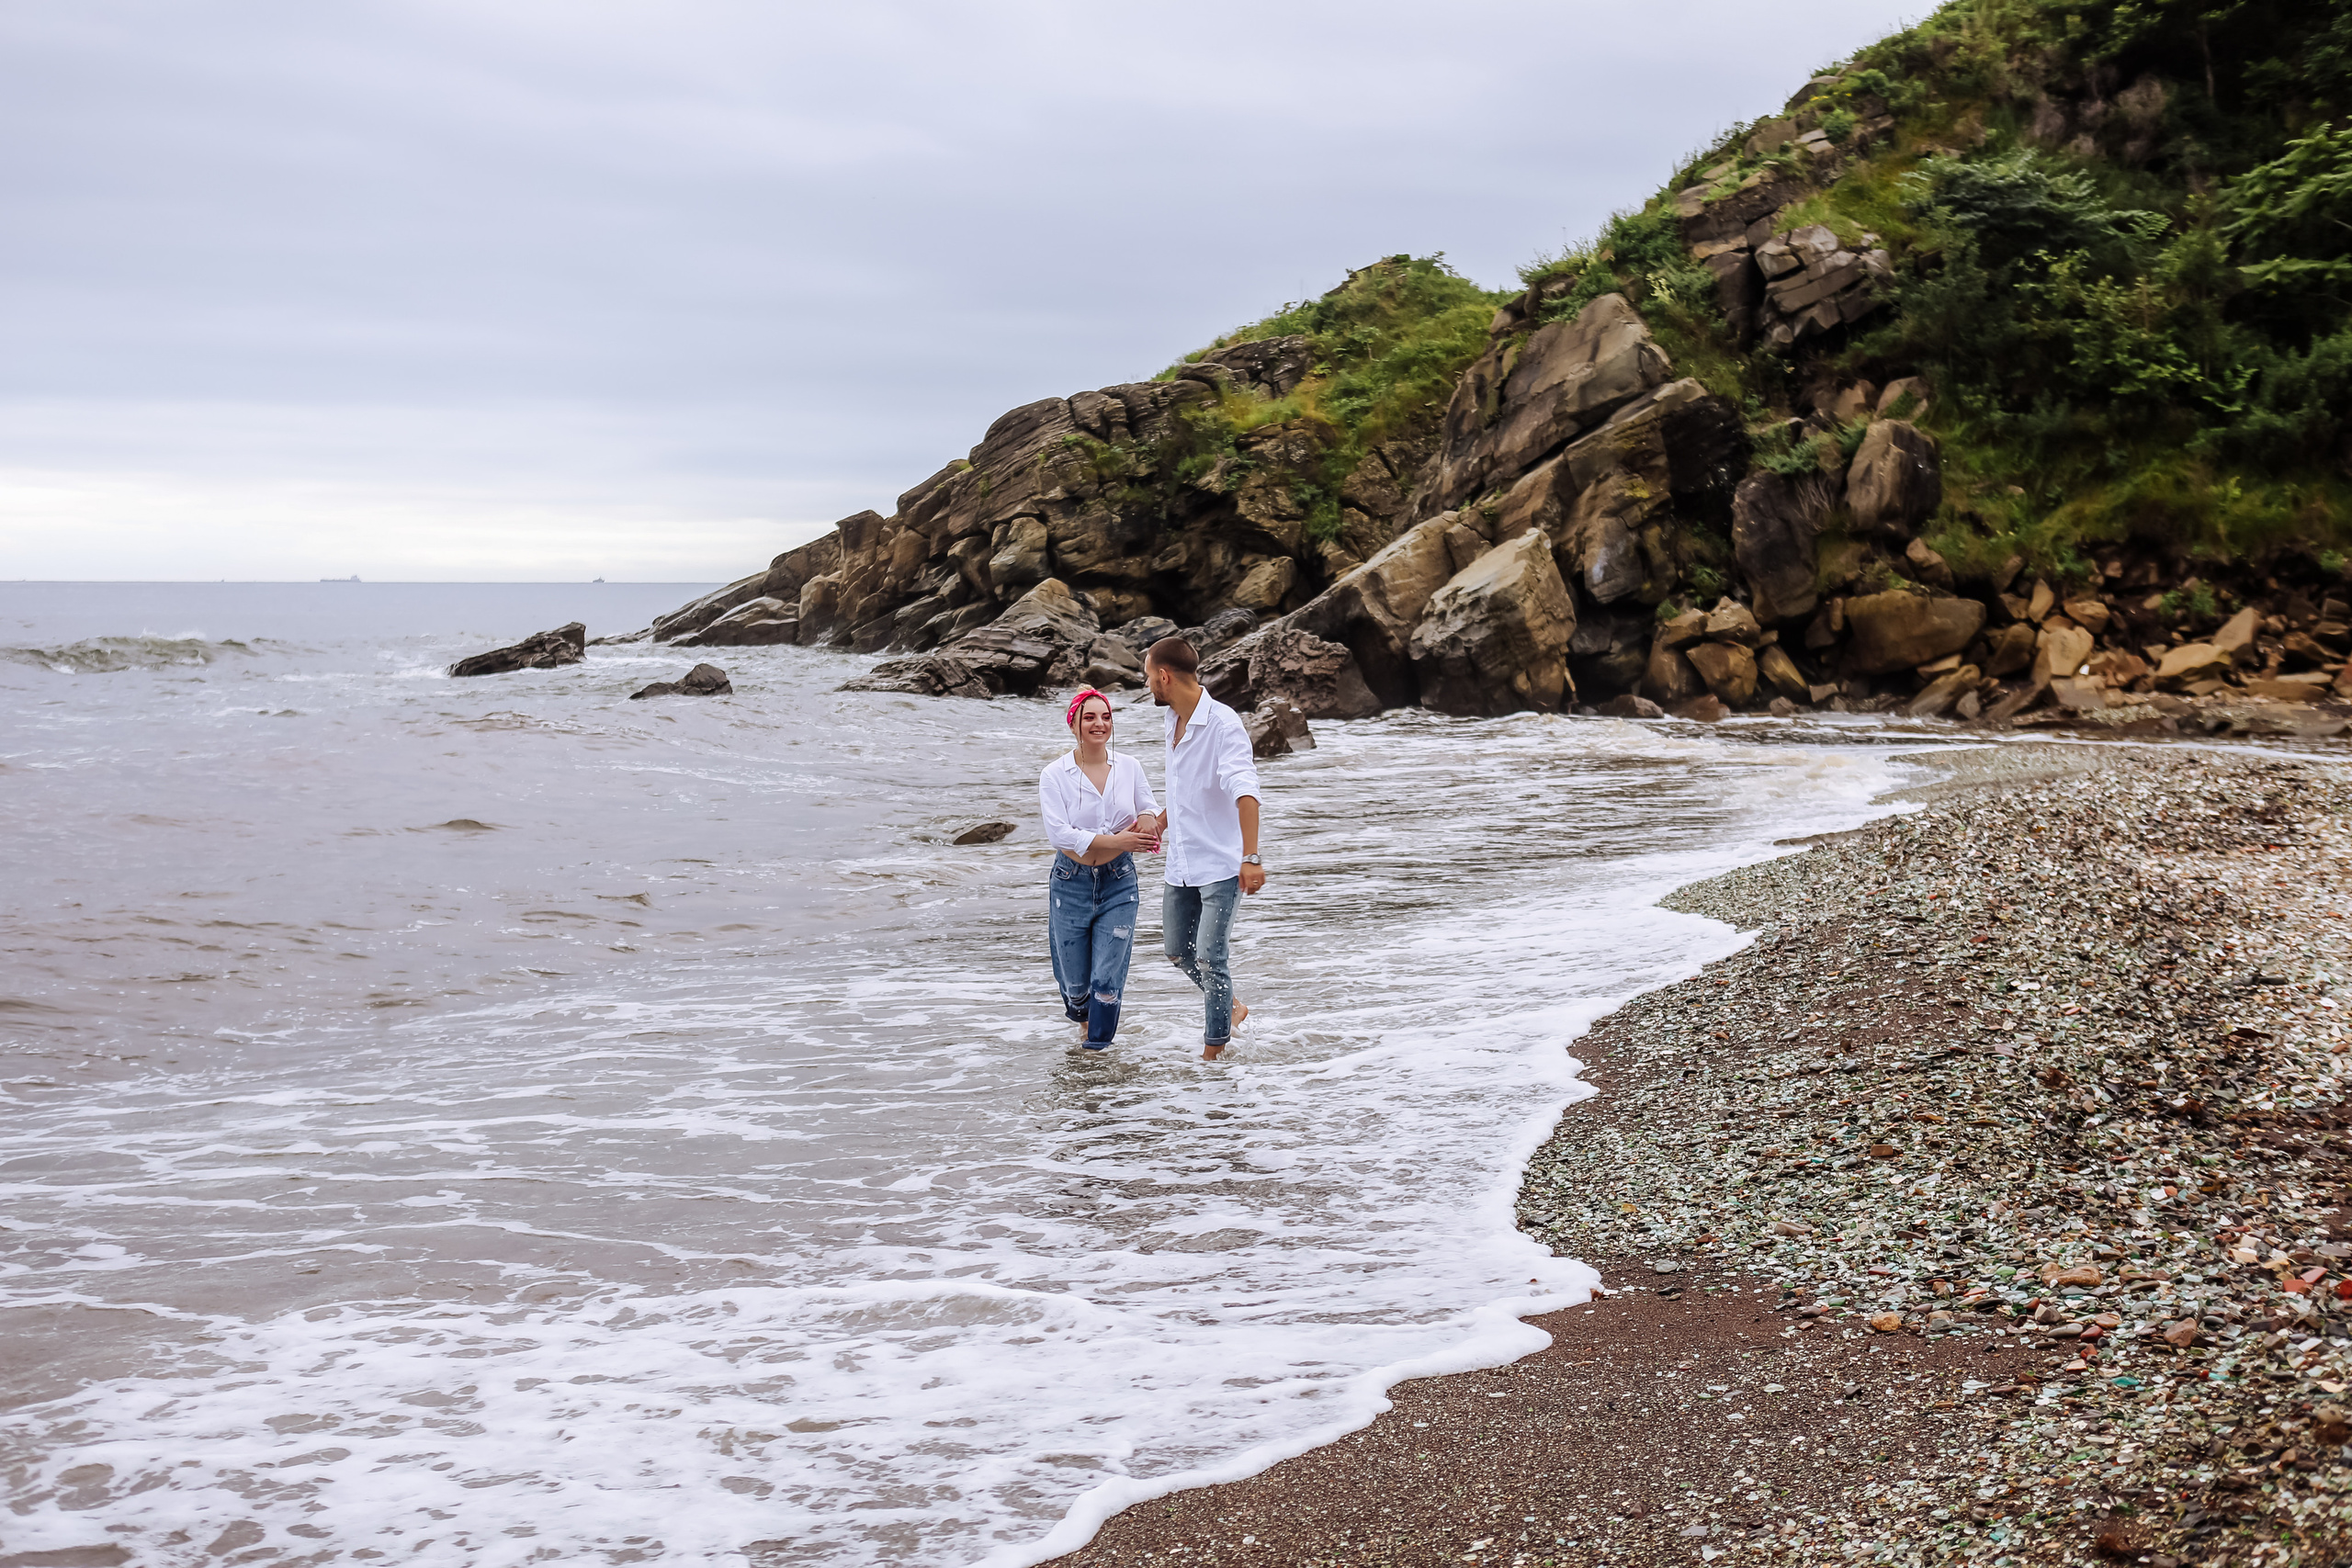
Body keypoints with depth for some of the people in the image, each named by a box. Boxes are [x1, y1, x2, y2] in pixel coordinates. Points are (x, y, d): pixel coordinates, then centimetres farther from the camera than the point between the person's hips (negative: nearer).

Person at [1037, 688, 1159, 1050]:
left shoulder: (1129, 767, 0)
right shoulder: (1055, 774, -9)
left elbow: (1149, 809, 11)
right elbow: (1059, 833, -18)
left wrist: (1148, 820, -16)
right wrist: (1116, 840, -26)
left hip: (1118, 883, 1)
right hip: (1071, 882, -1)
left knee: (1108, 978, -3)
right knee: (1075, 979, 11)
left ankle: (1097, 1044, 19)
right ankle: (1079, 1010, 47)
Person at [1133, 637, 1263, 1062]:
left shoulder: (1222, 724, -18)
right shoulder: (1173, 720, 9)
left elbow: (1245, 792, -29)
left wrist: (1251, 857, -38)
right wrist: (1159, 823, 32)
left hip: (1220, 864, -8)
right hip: (1181, 864, 8)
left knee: (1209, 960, -8)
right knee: (1178, 953, 14)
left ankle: (1214, 1050, 5)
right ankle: (1229, 1009, 36)